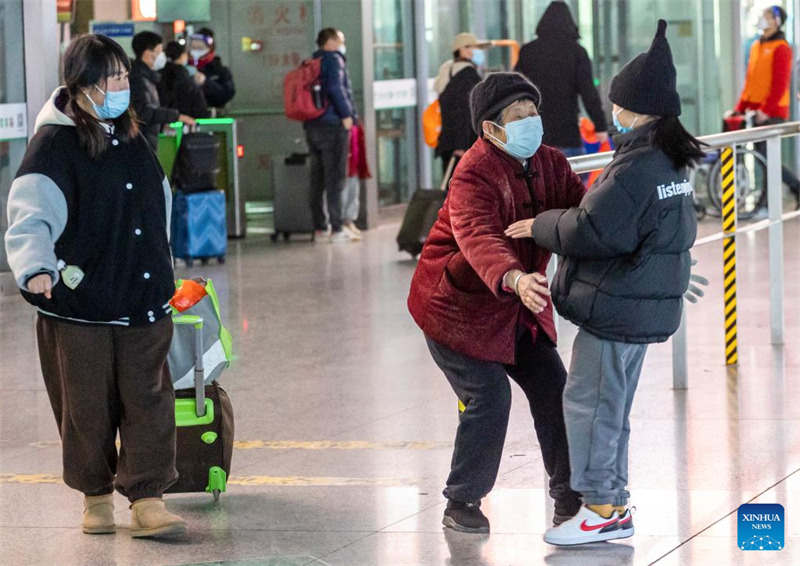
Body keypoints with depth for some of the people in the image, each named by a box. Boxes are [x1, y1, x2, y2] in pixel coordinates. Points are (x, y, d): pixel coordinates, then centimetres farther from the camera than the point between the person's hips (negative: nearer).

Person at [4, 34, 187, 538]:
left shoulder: (134, 138, 11)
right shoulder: (55, 143, -11)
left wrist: (162, 275, 26)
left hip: (143, 303, 5)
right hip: (78, 305, -5)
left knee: (148, 398, 0)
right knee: (87, 404, 5)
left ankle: (147, 500, 2)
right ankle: (96, 495, 21)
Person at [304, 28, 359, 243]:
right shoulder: (333, 59, -6)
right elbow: (335, 88, -20)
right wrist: (346, 114, -15)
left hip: (312, 126, 8)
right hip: (332, 124, -8)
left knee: (317, 177, 11)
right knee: (335, 176, -8)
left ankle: (319, 225, 13)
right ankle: (337, 228, -11)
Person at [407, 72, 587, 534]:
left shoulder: (549, 163, 0)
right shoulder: (474, 175, -25)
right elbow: (479, 239, -42)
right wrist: (514, 279, -61)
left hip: (517, 306, 7)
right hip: (458, 305, -7)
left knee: (553, 388, 3)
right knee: (490, 397, -13)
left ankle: (569, 496, 16)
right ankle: (461, 503, 4)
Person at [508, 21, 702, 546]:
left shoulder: (636, 167, -22)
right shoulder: (670, 159, 10)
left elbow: (592, 230, -24)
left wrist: (540, 226, -9)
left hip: (618, 306, -10)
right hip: (645, 304, 10)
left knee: (589, 401, -2)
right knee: (612, 406, 17)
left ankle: (603, 507, 2)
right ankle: (613, 500, 24)